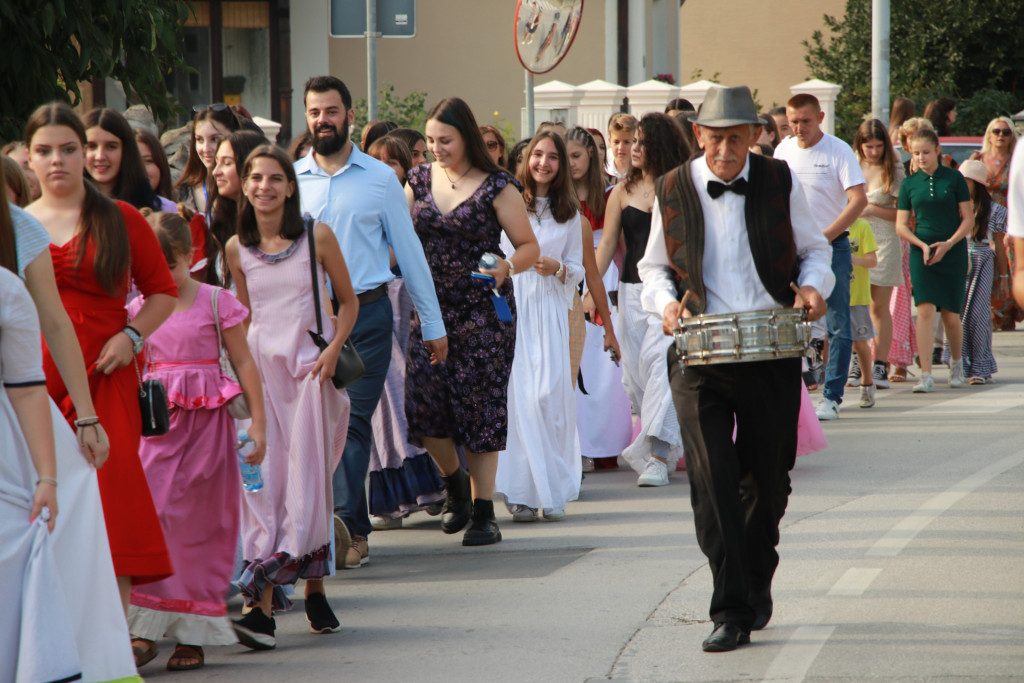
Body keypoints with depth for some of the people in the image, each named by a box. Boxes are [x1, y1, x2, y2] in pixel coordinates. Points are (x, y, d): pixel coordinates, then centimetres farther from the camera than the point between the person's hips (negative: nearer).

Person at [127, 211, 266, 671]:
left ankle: (193, 635, 9)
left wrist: (257, 421, -2)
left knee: (199, 522, 3)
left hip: (206, 419, -2)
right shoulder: (139, 309, 8)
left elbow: (243, 363, 2)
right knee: (150, 513, -10)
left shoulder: (215, 302, 0)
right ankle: (145, 629, -8)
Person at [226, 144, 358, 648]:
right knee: (262, 478, -5)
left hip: (310, 365, -2)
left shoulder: (316, 237, -1)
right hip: (259, 366, 2)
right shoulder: (238, 248, 6)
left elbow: (348, 301, 6)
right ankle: (266, 606, -9)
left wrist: (333, 349, -8)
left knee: (306, 476, -4)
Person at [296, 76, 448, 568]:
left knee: (352, 421, -10)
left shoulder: (379, 178, 6)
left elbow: (408, 250, 10)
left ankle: (342, 522, -19)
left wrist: (433, 323, 10)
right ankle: (354, 533, 6)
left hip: (367, 313, -2)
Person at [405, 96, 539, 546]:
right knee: (423, 403, -6)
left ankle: (483, 511, 5)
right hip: (431, 308, 4)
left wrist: (506, 266, -21)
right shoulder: (419, 181, 10)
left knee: (479, 404, -4)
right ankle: (455, 482, 22)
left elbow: (529, 247, -1)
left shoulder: (496, 187, -3)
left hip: (483, 311, -3)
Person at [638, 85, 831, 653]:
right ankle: (731, 611, -10)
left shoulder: (780, 183, 2)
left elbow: (813, 248, 14)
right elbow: (653, 265, 14)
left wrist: (813, 284, -7)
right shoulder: (672, 192, 1)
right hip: (700, 354, -1)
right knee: (712, 480, -13)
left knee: (769, 478, 10)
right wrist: (665, 300, -6)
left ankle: (756, 583, 34)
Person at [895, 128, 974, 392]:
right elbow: (901, 224, 7)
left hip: (953, 252, -1)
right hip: (921, 251, 1)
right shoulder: (909, 184, 5)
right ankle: (926, 375, -14)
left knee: (951, 315, 4)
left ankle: (957, 364, 30)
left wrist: (948, 244, -12)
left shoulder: (954, 179, 0)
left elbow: (968, 219, 1)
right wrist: (922, 245, -9)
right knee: (925, 310, -12)